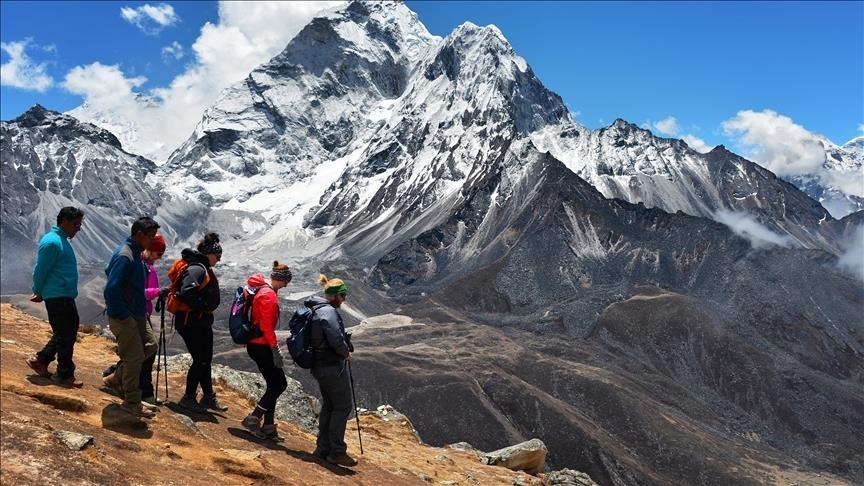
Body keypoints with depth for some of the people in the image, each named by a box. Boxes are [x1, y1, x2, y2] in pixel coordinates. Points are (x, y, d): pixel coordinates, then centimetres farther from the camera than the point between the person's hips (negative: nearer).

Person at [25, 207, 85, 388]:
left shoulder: (62, 240, 15)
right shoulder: (52, 242, -17)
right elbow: (40, 270, -16)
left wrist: (40, 293, 17)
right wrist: (39, 293, -4)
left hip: (66, 297, 10)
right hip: (58, 297, -10)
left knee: (68, 332, 16)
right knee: (66, 335, -2)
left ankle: (40, 360, 28)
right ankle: (65, 375, 8)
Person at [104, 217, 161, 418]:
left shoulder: (135, 253, 10)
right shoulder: (124, 256, -21)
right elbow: (111, 289, -27)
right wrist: (122, 316, -20)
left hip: (136, 314, 10)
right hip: (124, 317, -10)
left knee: (150, 346, 17)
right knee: (135, 357, -3)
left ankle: (119, 376, 26)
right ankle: (132, 403, 9)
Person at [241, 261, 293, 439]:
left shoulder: (263, 290, 14)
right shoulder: (268, 295, -18)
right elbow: (266, 326, -22)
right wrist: (275, 348, -19)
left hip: (257, 344, 10)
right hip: (261, 346, -10)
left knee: (274, 385, 13)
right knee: (279, 384, -5)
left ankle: (268, 426, 16)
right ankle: (254, 418, -2)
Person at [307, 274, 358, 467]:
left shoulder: (316, 310, 11)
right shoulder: (329, 312, -19)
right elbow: (336, 339, -25)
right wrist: (346, 352, -5)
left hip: (319, 365, 10)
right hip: (333, 366, -10)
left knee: (329, 406, 18)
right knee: (343, 406, 0)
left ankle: (323, 448, 24)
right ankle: (337, 451, 5)